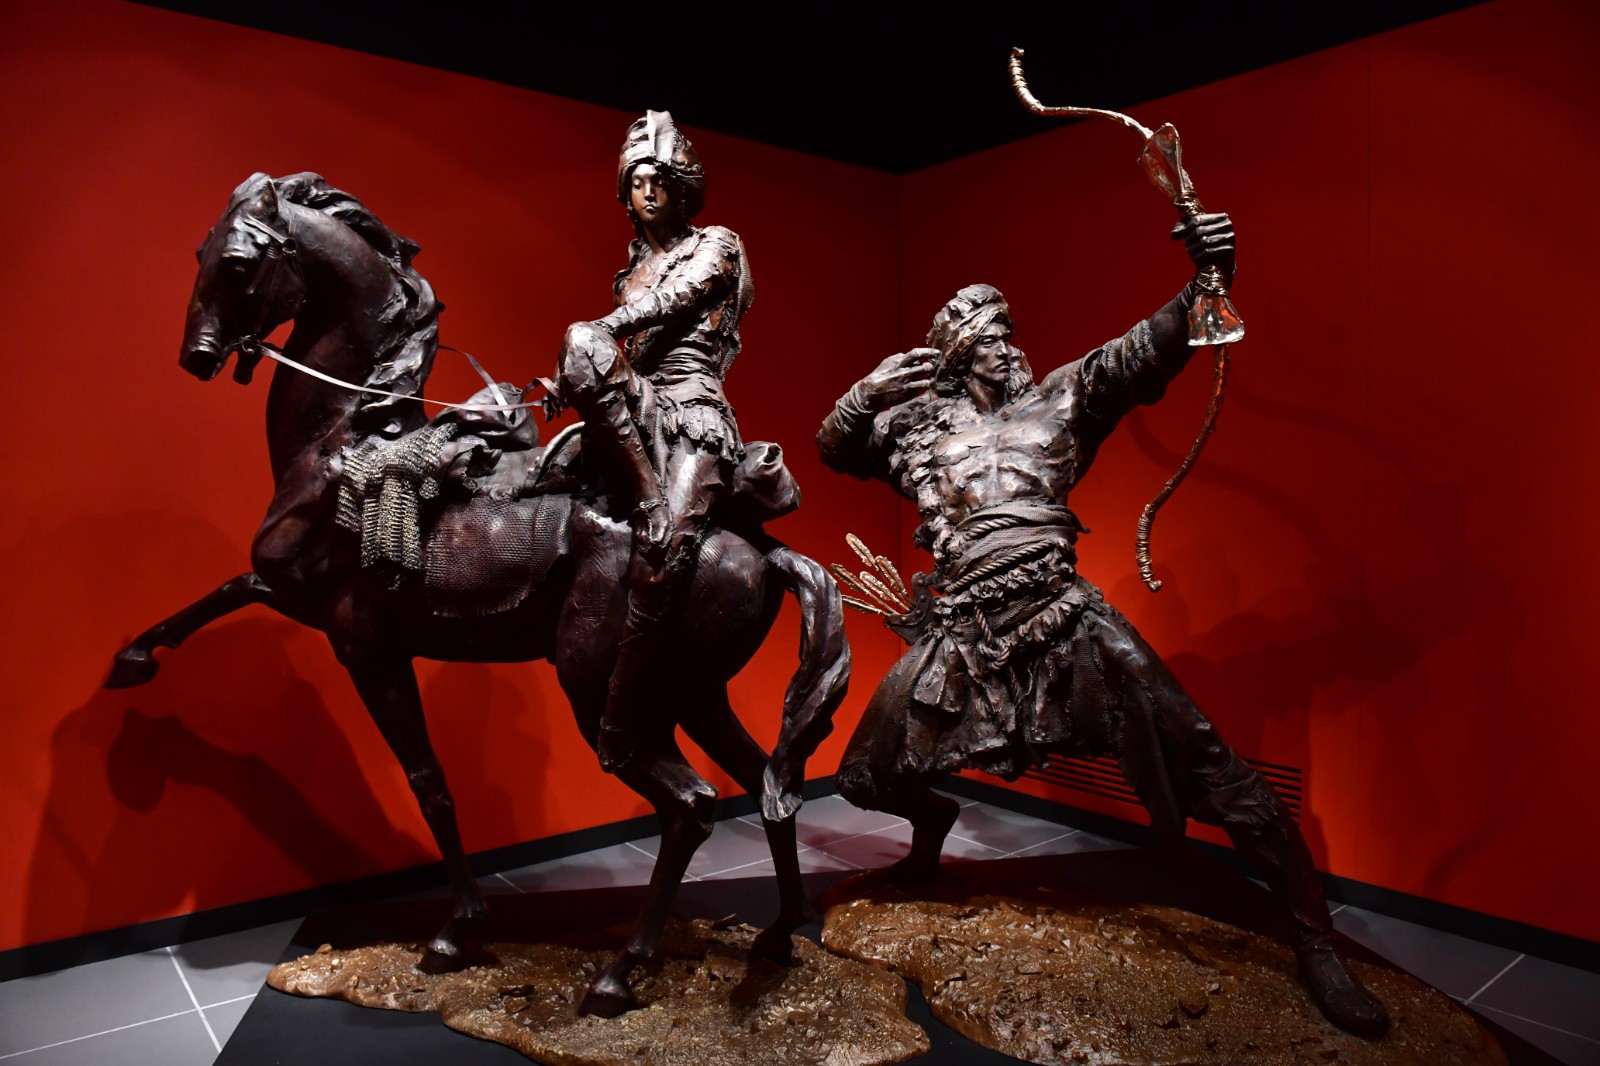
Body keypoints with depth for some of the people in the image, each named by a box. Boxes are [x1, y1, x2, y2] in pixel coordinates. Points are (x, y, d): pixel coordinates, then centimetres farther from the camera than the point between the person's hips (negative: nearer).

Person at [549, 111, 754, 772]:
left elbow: (667, 301, -6)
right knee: (580, 342, -32)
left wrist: (603, 331, -19)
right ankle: (651, 496, -30)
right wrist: (575, 370, 3)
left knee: (667, 544, -30)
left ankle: (619, 710, -24)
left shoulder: (716, 245, 13)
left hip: (693, 409, -4)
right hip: (633, 408, 4)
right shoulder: (634, 268, 28)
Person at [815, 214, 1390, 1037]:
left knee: (1207, 767, -10)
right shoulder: (920, 427, 14)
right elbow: (834, 448, 19)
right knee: (868, 775, 14)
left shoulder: (1059, 400, 8)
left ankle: (1315, 944, 4)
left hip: (1068, 626, -2)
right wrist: (867, 393, 0)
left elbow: (1152, 347, -5)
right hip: (962, 638, 3)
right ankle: (933, 818, 49)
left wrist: (1207, 278, -24)